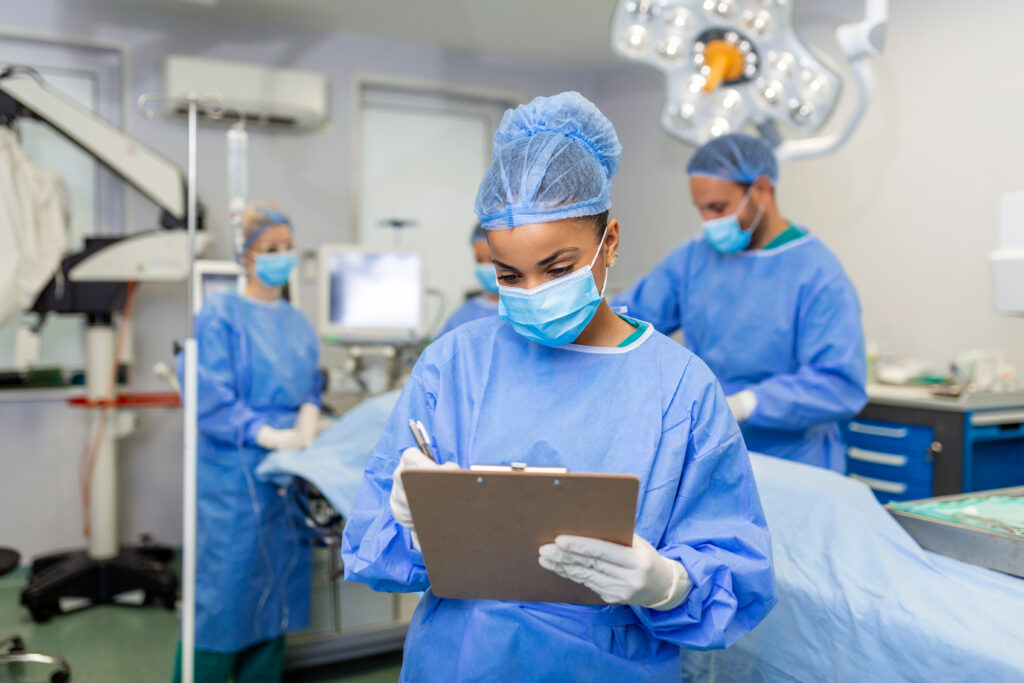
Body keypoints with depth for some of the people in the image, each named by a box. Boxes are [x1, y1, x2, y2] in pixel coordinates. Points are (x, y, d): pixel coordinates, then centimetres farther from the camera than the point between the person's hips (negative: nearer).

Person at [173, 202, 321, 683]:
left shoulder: (297, 323, 13)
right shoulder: (220, 314, -8)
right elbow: (211, 399, -14)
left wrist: (307, 422, -5)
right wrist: (268, 435, -20)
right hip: (235, 476, -7)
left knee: (275, 591, 13)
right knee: (224, 592, -1)